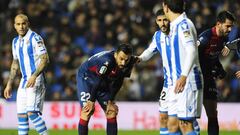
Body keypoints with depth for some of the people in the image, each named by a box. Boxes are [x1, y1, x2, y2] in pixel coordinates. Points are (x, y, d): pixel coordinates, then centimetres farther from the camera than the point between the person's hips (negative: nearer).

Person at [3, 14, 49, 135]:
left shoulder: (35, 38, -9)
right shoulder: (16, 42, 15)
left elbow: (45, 59, -15)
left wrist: (34, 76, -26)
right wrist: (9, 84, 21)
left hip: (36, 80, -8)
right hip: (24, 80, 8)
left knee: (32, 112, -20)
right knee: (21, 114, 4)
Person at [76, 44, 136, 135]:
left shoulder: (129, 63, -16)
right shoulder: (106, 61, -38)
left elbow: (118, 83, -5)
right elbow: (97, 81, -28)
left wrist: (110, 101, -4)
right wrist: (91, 101, -20)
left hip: (104, 83, 7)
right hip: (86, 78, -7)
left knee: (111, 111, 1)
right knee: (87, 110, -19)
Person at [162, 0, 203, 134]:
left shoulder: (183, 24, -13)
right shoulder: (175, 26, 16)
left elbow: (192, 50, -25)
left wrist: (184, 76, -35)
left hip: (187, 83, -10)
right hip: (177, 83, 10)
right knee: (172, 123, 7)